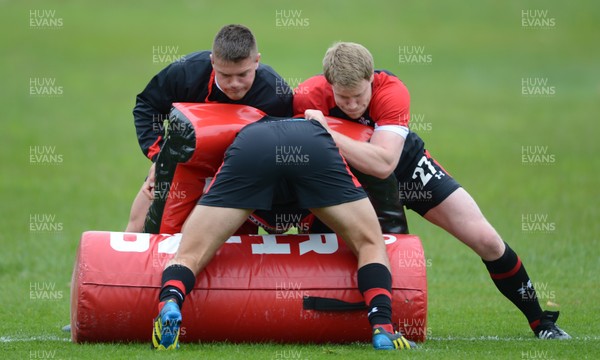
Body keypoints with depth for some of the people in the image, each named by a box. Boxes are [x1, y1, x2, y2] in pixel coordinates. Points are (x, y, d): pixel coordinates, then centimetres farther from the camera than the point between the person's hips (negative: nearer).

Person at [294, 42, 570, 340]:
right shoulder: (308, 97, -30)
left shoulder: (392, 92, -35)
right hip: (345, 177, 2)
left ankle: (541, 322, 11)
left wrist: (326, 133, -51)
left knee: (486, 241, -7)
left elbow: (383, 164, -46)